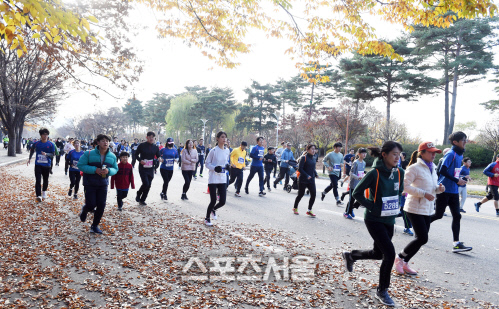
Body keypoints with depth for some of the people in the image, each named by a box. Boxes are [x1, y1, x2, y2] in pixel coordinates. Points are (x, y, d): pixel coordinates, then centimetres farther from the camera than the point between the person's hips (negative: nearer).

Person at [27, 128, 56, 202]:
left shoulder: (51, 144, -3)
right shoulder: (36, 143, 2)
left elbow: (53, 154, -4)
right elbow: (32, 150, 20)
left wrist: (46, 154, -22)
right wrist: (30, 158, 16)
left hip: (46, 165, 0)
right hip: (38, 164, 0)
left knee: (45, 180, 12)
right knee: (38, 180, -8)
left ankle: (44, 192, 37)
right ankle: (38, 196, -9)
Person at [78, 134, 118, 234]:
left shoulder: (112, 156, 2)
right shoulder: (89, 154, -9)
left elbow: (115, 169, 8)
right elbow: (80, 165, -9)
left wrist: (108, 171, -16)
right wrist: (94, 170, -21)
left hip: (103, 184, 3)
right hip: (90, 183, -3)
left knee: (101, 206, 1)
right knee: (91, 205, -6)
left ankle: (95, 226, 20)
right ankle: (84, 210, 33)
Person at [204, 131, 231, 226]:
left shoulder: (227, 151, 6)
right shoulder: (214, 151, -10)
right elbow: (207, 163, -5)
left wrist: (227, 166, -1)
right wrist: (215, 168, -22)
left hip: (223, 179, 5)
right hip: (213, 179, -5)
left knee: (222, 202, 1)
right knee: (213, 201, -1)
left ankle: (213, 210, 35)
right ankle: (207, 218, 23)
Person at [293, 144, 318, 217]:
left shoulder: (313, 158, 10)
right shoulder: (304, 158, -11)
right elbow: (300, 169, -15)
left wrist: (316, 174, 1)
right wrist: (307, 176, -23)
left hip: (311, 180, 6)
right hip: (303, 180, -6)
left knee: (313, 194, -5)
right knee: (301, 194, 5)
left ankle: (309, 210, 8)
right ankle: (295, 208, 28)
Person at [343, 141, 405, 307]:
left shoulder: (399, 172, 0)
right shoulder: (374, 174, -18)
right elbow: (357, 193, -14)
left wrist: (395, 208, 6)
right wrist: (373, 207, -18)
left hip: (389, 220, 7)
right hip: (374, 220, -7)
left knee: (378, 253, 17)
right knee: (390, 253, -11)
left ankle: (350, 256, 45)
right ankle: (382, 291, 9)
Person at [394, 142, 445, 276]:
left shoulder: (432, 168, 13)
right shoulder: (415, 168, -13)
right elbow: (405, 186, -18)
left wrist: (438, 188, -3)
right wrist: (424, 194, -22)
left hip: (427, 209, 8)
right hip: (415, 208, -8)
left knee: (421, 238, 9)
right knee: (422, 238, -11)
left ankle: (404, 263, 23)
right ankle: (400, 257, 9)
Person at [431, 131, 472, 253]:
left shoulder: (460, 155, 13)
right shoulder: (451, 154, -14)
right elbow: (442, 170, -22)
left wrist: (461, 179, 7)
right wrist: (457, 181, -18)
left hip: (454, 191, 8)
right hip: (444, 190, -8)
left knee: (457, 216, 2)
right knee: (438, 215, -1)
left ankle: (456, 243, 2)